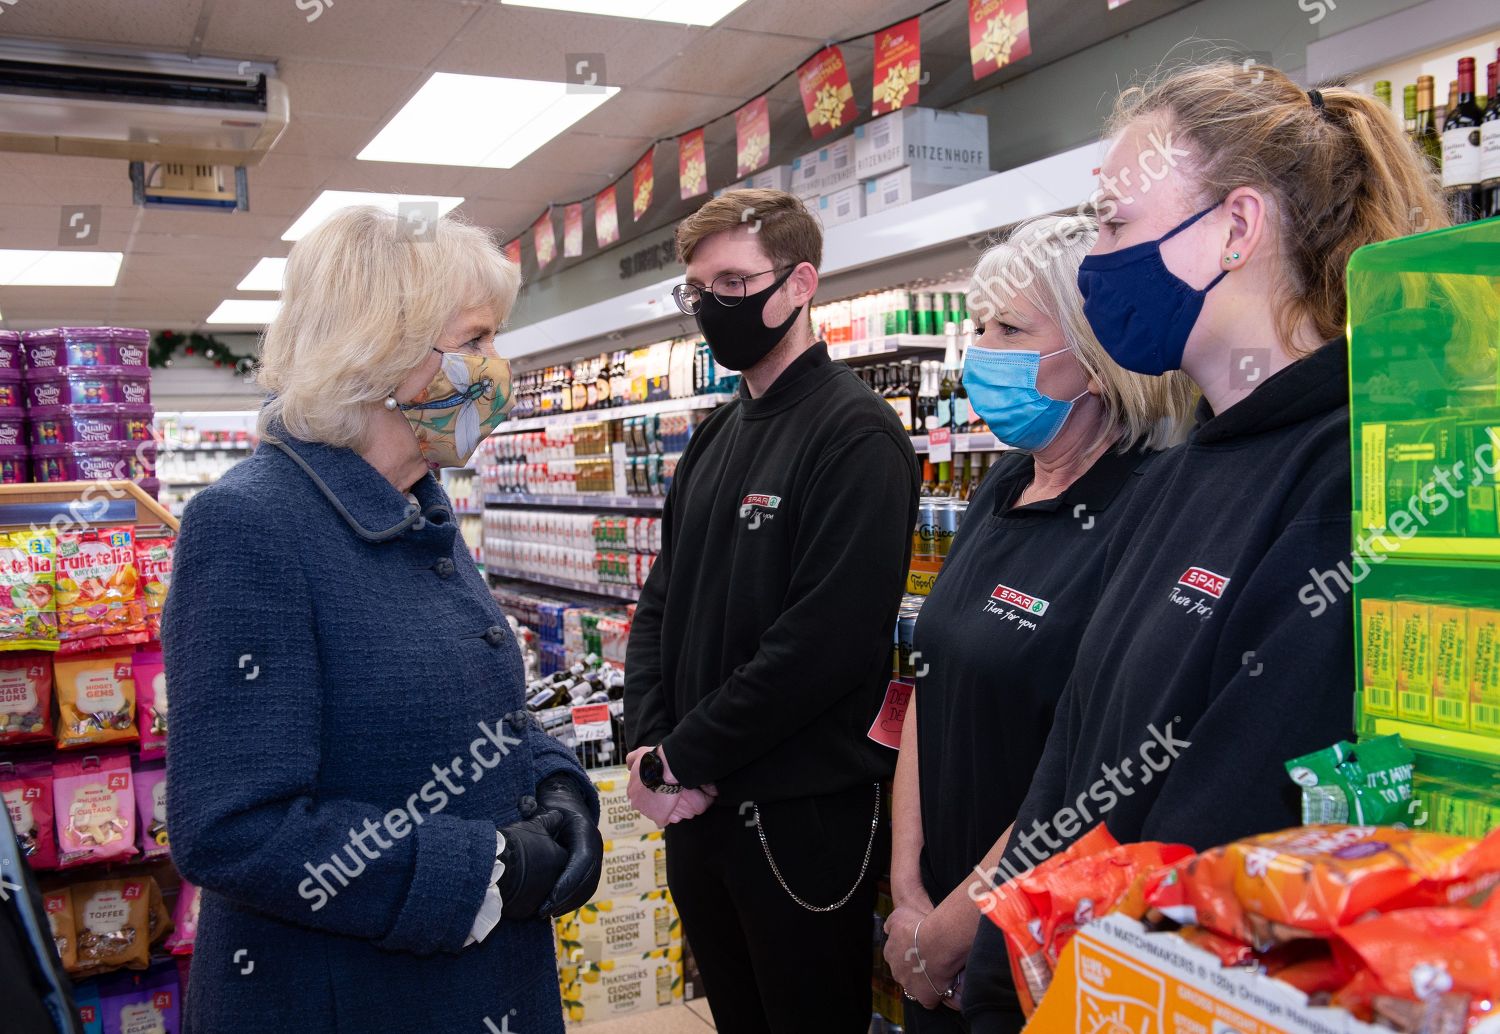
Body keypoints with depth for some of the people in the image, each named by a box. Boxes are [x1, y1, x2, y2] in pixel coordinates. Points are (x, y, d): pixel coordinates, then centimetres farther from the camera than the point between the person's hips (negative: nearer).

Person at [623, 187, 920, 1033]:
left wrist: (681, 758, -16)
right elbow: (663, 602, 11)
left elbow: (825, 641, -24)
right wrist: (649, 745, -4)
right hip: (698, 803, 7)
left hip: (806, 813, -7)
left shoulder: (856, 435, -15)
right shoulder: (716, 438, 11)